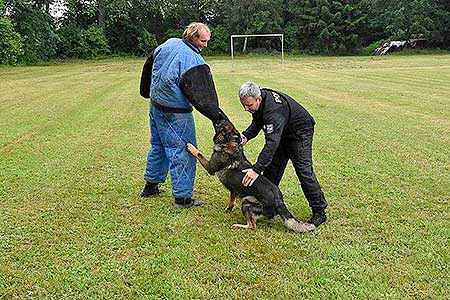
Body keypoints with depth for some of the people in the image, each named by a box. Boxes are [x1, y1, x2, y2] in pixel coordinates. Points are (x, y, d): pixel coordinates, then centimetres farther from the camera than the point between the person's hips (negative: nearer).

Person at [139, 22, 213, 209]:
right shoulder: (194, 61, -22)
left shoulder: (168, 44, 4)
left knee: (158, 145, 23)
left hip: (155, 105, 9)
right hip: (175, 114, -9)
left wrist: (148, 93, 27)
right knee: (182, 152, 0)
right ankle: (182, 197, 6)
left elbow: (148, 67, 17)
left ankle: (151, 186, 36)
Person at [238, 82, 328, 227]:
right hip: (281, 133, 9)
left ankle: (320, 212, -3)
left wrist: (256, 169, -52)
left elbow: (272, 143, -47)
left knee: (304, 171, -13)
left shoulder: (274, 110, -39)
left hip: (299, 132, -9)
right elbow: (257, 122, 5)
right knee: (271, 168, 9)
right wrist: (246, 135, -17)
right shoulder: (257, 102, -12)